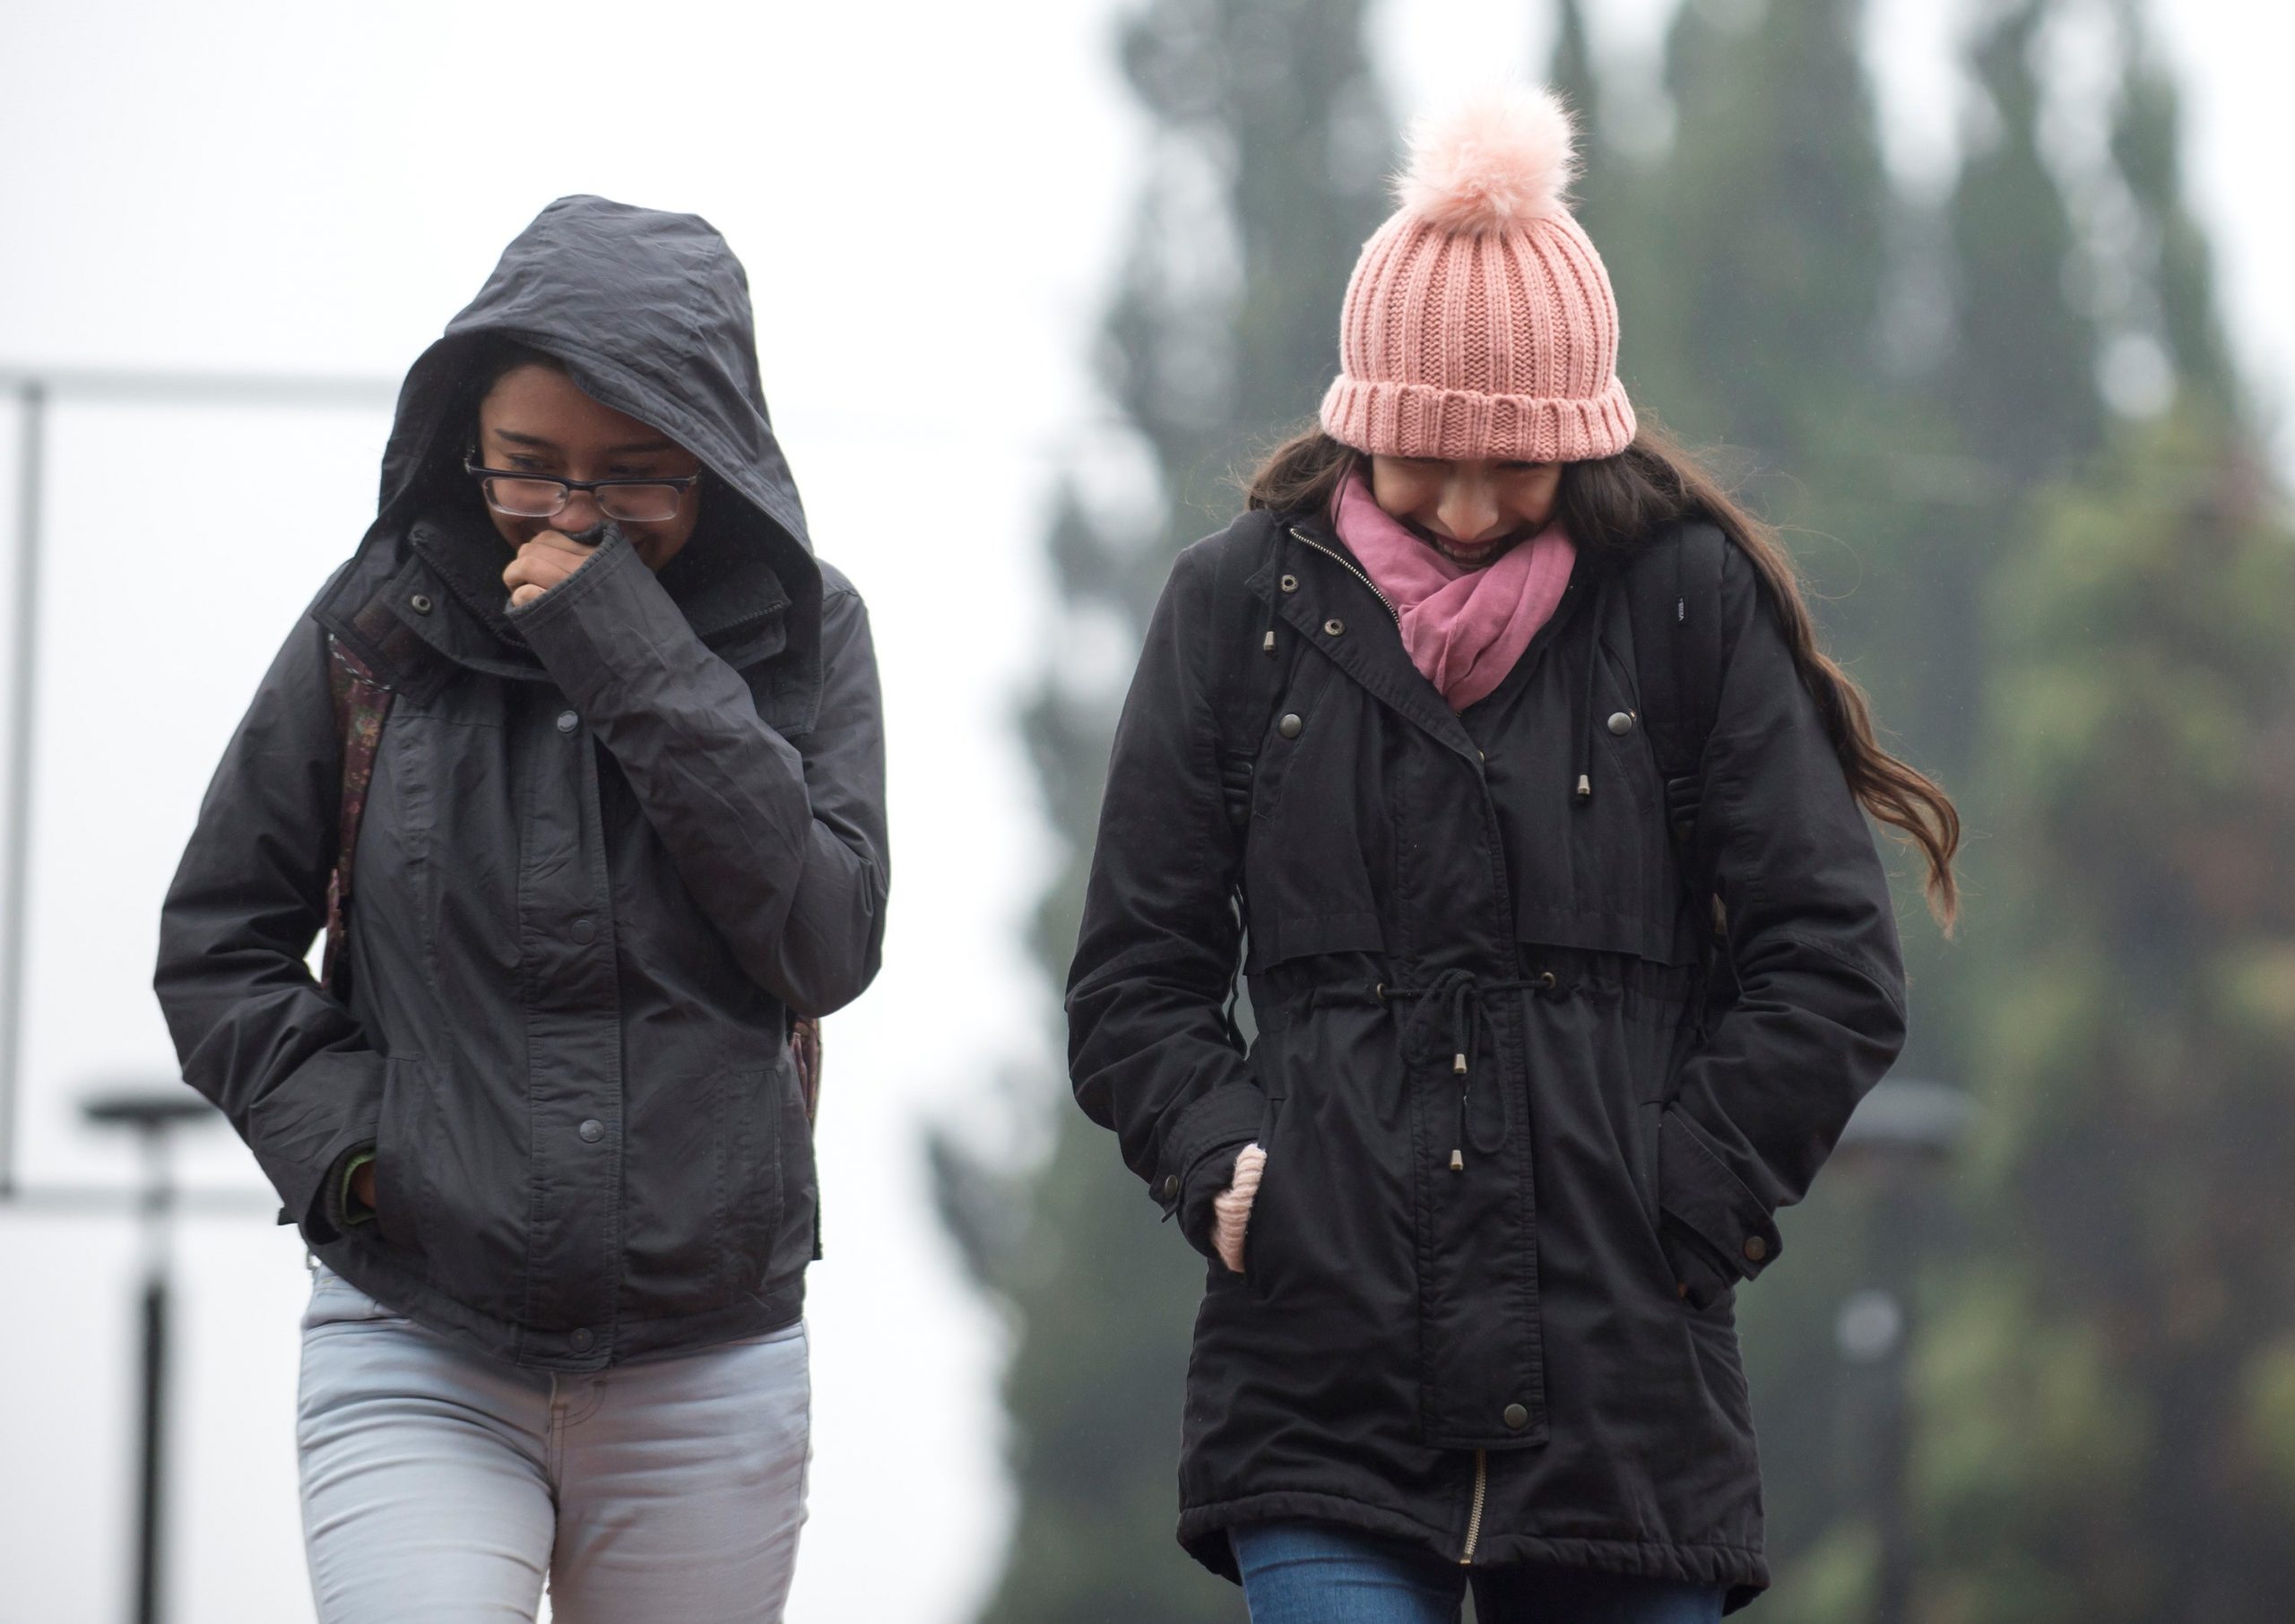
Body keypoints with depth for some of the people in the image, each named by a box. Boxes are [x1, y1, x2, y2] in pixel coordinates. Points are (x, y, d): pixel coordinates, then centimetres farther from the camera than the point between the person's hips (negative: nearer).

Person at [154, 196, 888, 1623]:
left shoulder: (799, 632, 2)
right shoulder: (380, 628, 1)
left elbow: (829, 944, -11)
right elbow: (218, 944, 9)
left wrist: (631, 653, -14)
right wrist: (340, 1135, -7)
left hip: (706, 1375, 1)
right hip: (418, 1360, -1)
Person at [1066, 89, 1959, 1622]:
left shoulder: (1690, 601, 5)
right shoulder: (1245, 605, 8)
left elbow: (1833, 972, 4)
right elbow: (1134, 984, 12)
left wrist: (1682, 1207, -4)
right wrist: (1231, 1169, -4)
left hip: (1626, 1389, 0)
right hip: (1322, 1381, 0)